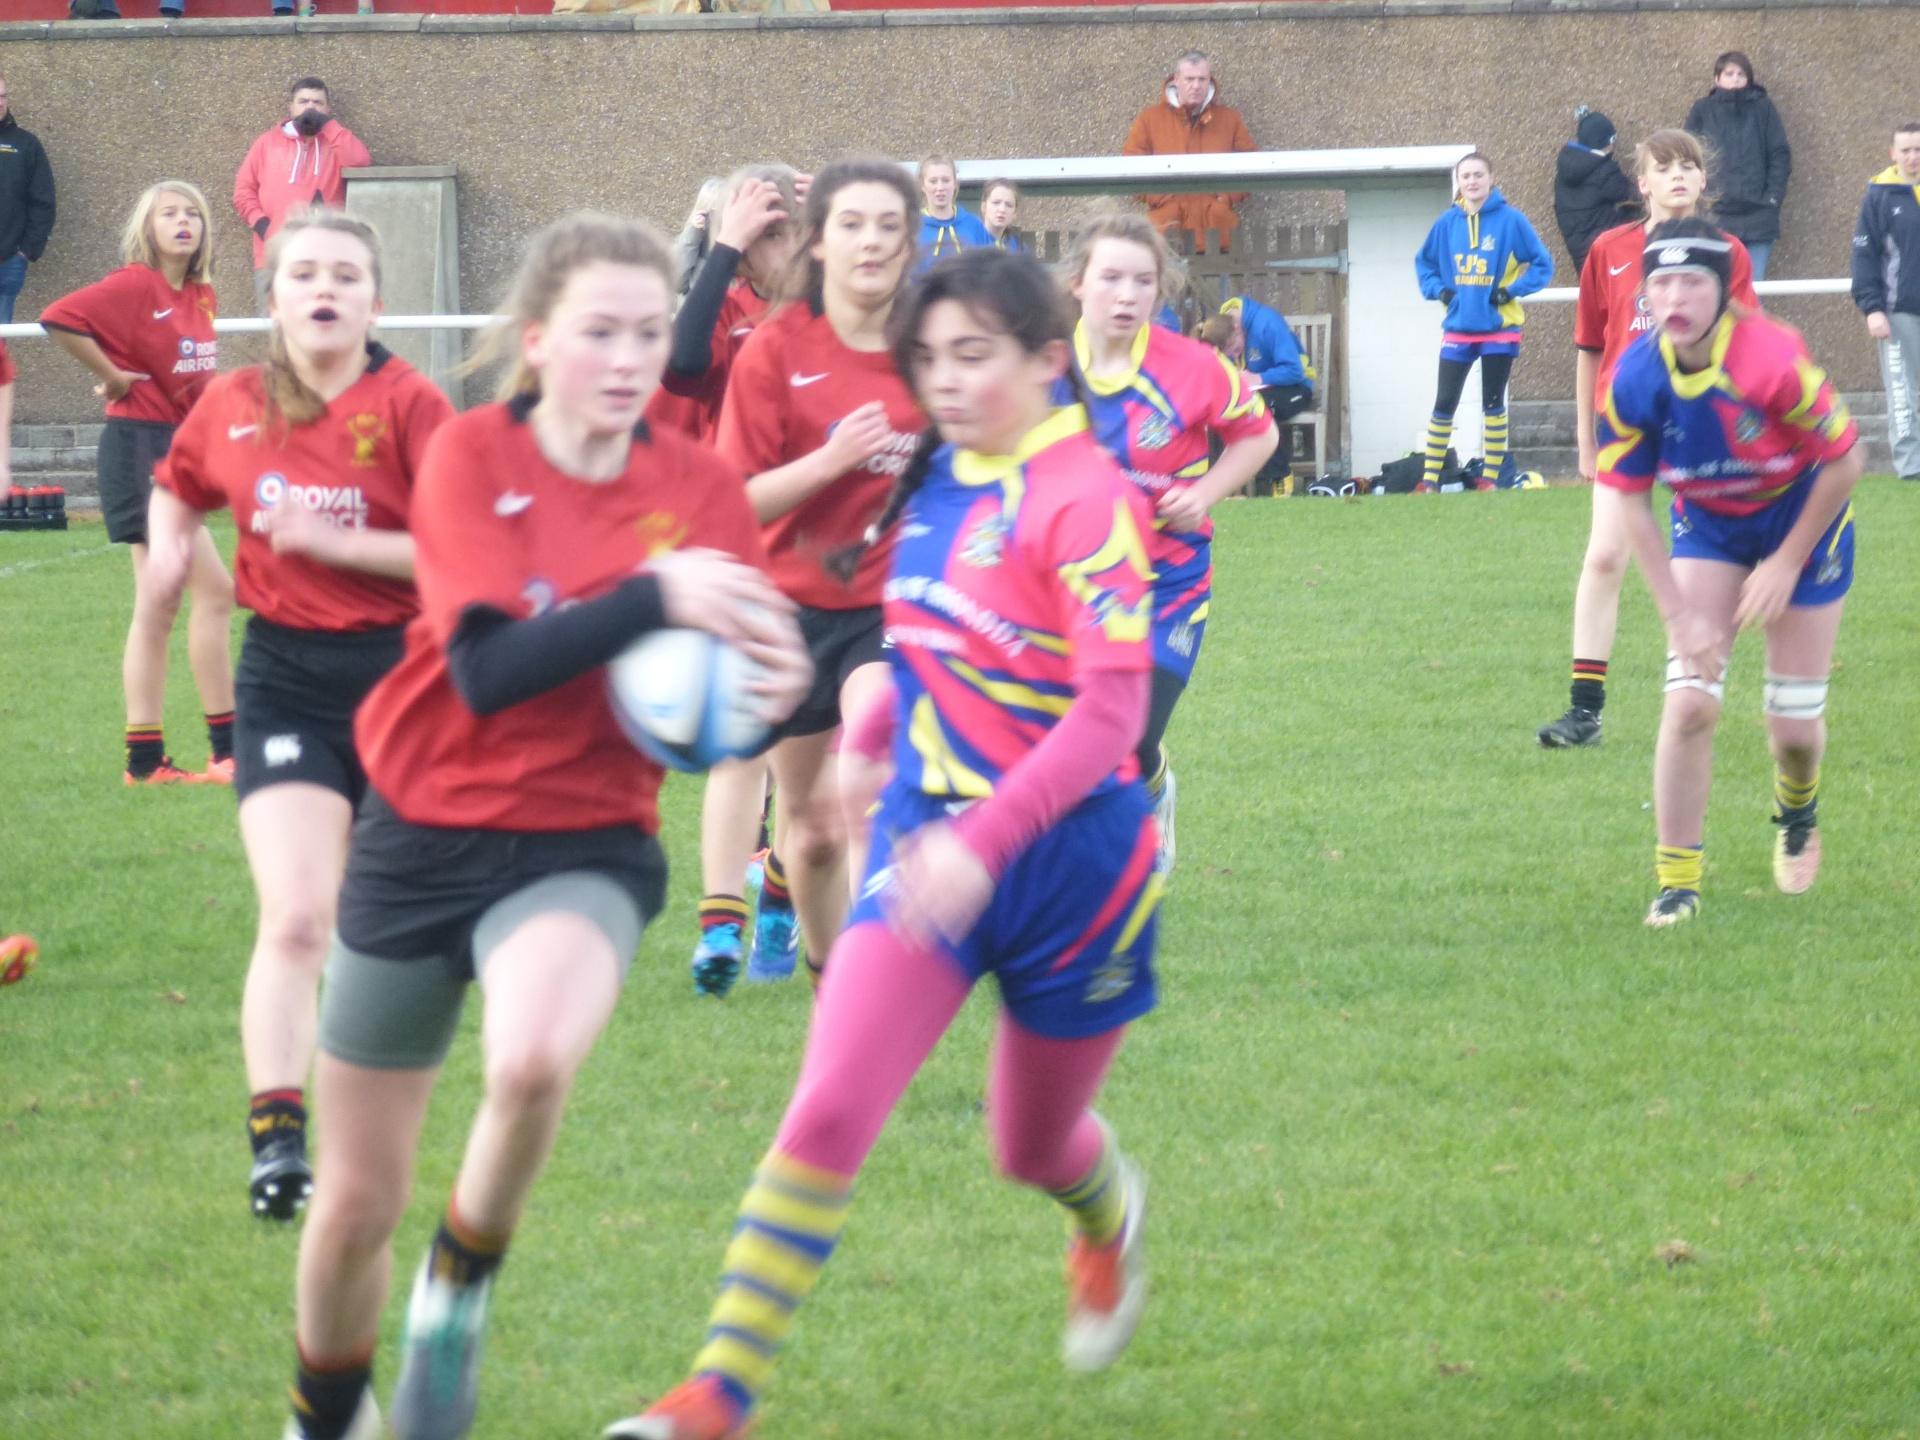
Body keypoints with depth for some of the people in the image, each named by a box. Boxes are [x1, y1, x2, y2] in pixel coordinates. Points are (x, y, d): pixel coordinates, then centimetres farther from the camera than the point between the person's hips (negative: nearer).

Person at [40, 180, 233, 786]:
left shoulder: (201, 296, 11)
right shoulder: (135, 286, -13)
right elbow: (60, 319, -23)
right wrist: (113, 377, -14)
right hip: (139, 446, -9)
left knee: (158, 606, 9)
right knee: (214, 589, -11)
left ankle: (146, 759, 13)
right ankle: (226, 751, -7)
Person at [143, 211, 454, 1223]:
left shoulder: (409, 406, -9)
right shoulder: (234, 407, 3)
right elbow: (176, 486, 24)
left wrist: (337, 541, -21)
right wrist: (169, 545, 3)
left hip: (399, 670, -1)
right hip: (286, 676, 1)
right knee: (294, 918, -15)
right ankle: (276, 1139, -18)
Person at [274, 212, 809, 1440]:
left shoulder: (700, 488, -5)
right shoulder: (471, 454, -11)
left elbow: (745, 665, 0)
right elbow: (489, 669, -22)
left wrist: (774, 687, -24)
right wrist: (654, 599, -33)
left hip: (582, 848, 0)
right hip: (420, 841, 0)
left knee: (533, 1059, -36)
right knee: (356, 1206, 8)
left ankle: (463, 1287, -6)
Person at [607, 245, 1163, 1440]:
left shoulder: (1083, 498, -17)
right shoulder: (935, 481, 3)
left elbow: (1110, 711, -24)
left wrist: (982, 843, -33)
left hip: (1066, 851, -4)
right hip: (929, 838, 4)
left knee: (1033, 1149, 17)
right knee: (827, 1115, -14)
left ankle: (1111, 1217, 55)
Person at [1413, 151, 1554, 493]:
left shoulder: (1510, 220, -8)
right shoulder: (1448, 223, 1)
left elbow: (1542, 265, -4)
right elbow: (1424, 262, 16)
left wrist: (1510, 291, -13)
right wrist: (1438, 290, 0)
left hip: (1499, 328, -2)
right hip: (1459, 329, 2)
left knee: (1493, 404, 6)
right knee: (1444, 403, 1)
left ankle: (1491, 477, 13)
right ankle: (1429, 478, 6)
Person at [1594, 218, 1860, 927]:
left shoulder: (1773, 358, -34)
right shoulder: (1634, 379, -23)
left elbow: (1843, 462, -21)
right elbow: (1629, 500, -11)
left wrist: (1787, 563, -15)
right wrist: (1679, 614, -15)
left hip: (1802, 518, -2)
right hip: (1707, 524, 2)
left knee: (1794, 724, 2)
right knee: (1689, 703, -13)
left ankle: (1797, 812, 39)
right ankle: (1677, 881, 1)